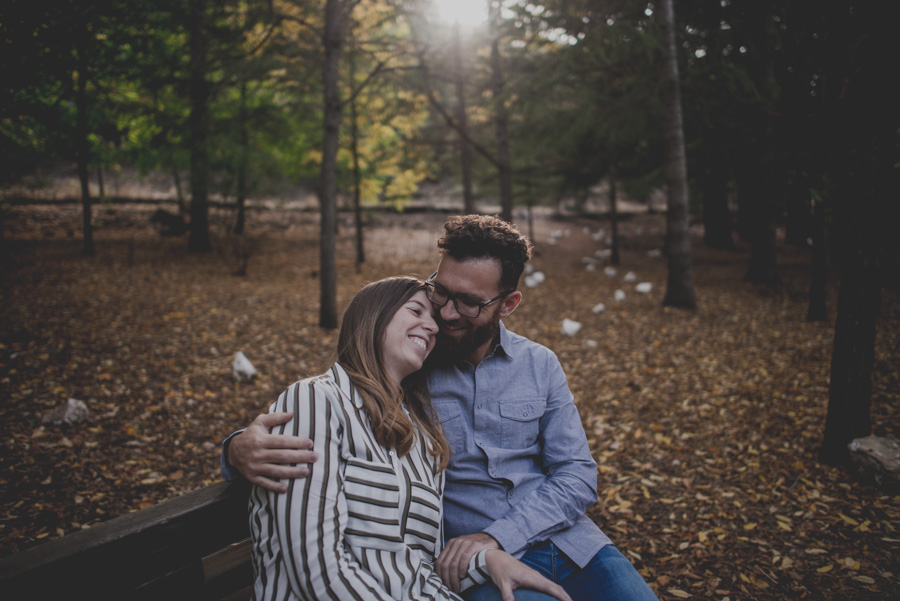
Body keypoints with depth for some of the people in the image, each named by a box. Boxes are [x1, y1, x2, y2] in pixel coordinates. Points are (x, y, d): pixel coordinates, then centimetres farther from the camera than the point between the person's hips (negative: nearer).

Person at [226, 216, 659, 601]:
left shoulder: (539, 365, 5)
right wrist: (241, 449, -26)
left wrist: (495, 535, -14)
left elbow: (578, 475, 1)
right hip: (484, 563, -4)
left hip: (567, 539, 4)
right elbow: (302, 427, -1)